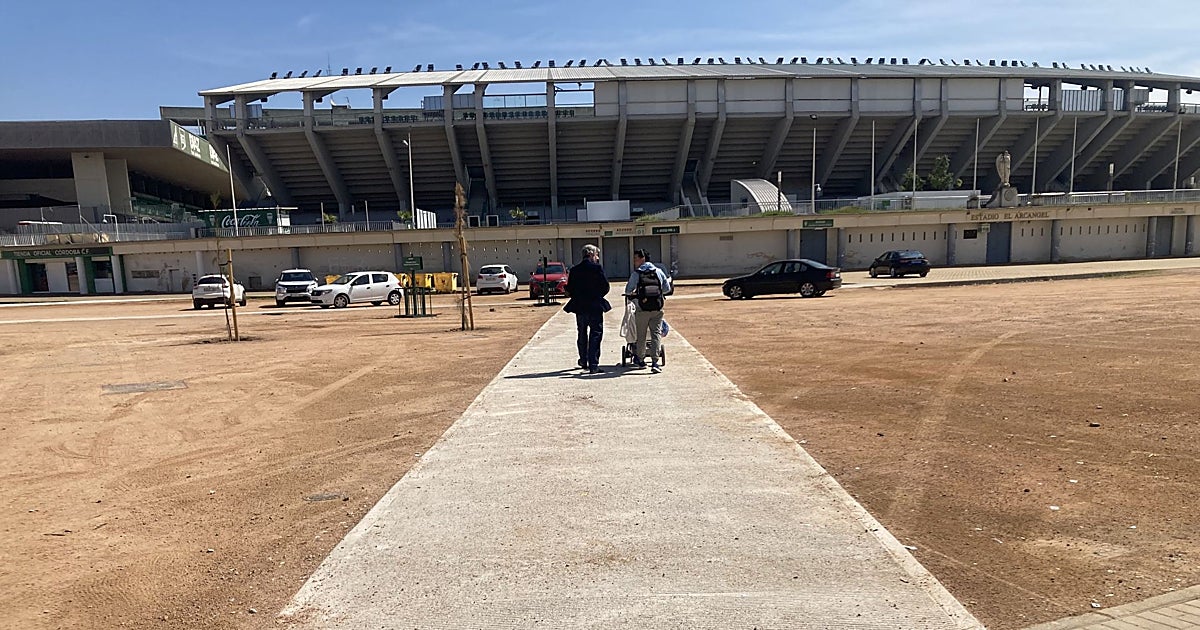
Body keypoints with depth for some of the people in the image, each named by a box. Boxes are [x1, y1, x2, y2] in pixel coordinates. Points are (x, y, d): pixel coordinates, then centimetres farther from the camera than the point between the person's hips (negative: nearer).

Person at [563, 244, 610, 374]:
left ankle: (584, 362, 33)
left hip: (579, 307, 4)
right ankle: (593, 365, -5)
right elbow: (605, 287, -9)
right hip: (595, 307, -4)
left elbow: (569, 290, 3)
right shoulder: (597, 268, -9)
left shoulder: (574, 270, 2)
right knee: (595, 335, 0)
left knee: (582, 335, 20)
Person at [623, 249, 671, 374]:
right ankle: (654, 362, -6)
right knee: (656, 334, 2)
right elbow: (667, 289, 10)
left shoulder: (636, 274, -4)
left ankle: (640, 359, 26)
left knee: (641, 335, 13)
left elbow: (628, 291, 1)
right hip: (657, 309, 1)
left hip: (642, 309, -1)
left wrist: (632, 294, 24)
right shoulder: (659, 272, 5)